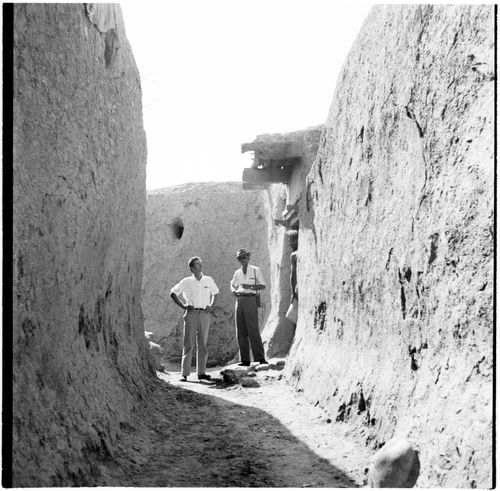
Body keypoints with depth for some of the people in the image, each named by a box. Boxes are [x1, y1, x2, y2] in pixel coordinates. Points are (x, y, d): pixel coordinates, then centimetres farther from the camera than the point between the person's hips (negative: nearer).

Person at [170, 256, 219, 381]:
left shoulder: (209, 280, 7)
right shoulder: (187, 282, 0)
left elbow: (215, 293, 24)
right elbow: (173, 293, 6)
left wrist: (211, 305, 8)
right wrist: (183, 306, -3)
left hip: (204, 314, 2)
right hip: (191, 313, -2)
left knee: (203, 344, 5)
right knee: (188, 344, -3)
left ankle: (201, 372, 10)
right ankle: (185, 373, -1)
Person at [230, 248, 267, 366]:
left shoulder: (255, 270, 3)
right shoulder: (237, 273, 16)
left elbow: (263, 286, -2)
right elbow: (233, 284, 30)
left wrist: (250, 286, -17)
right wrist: (234, 290, 6)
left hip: (250, 300, -5)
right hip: (239, 300, 5)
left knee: (253, 330, -12)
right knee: (241, 332, 3)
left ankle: (260, 358, -9)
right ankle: (244, 360, 8)